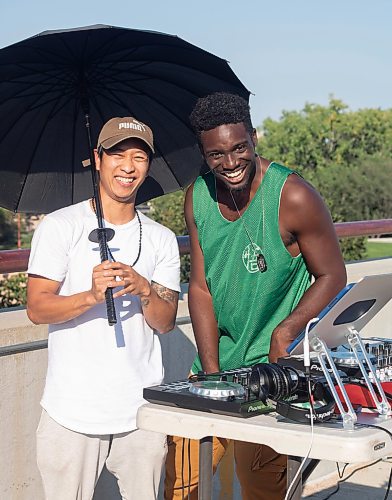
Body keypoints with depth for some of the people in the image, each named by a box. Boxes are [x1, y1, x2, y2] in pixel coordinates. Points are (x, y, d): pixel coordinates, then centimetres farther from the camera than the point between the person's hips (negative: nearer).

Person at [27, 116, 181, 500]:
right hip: (73, 409, -3)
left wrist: (143, 289, -17)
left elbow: (165, 322, 4)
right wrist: (91, 296, -24)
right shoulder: (59, 227, -1)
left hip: (142, 410, 3)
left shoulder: (162, 239, 9)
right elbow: (36, 309, -7)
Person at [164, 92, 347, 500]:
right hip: (215, 362, 5)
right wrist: (211, 372, -6)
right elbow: (200, 287, 2)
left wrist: (286, 332, -21)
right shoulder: (197, 198, 0)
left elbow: (332, 277, -7)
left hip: (273, 365, -5)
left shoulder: (292, 197, -15)